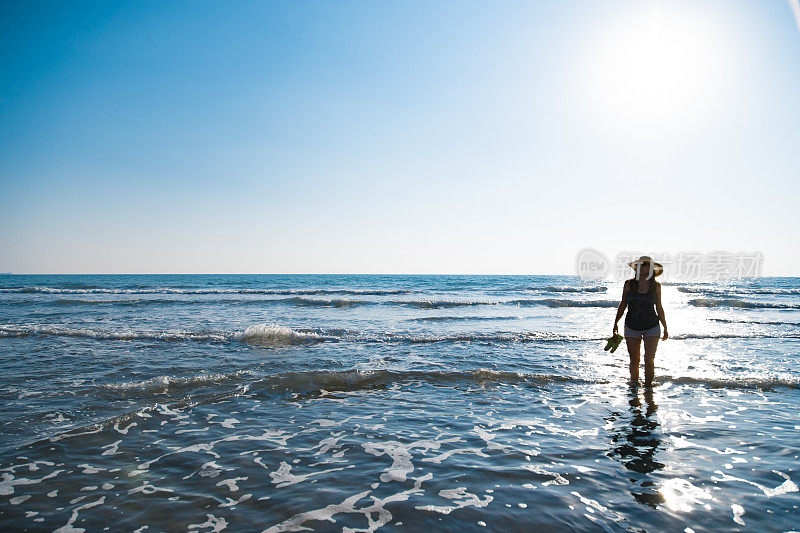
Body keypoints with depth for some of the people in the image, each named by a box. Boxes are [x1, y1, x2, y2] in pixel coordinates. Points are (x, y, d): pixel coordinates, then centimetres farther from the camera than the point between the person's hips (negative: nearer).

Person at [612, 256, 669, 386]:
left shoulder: (656, 286, 0)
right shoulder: (629, 284, -1)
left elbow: (659, 308, 9)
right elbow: (622, 305, 7)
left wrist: (665, 328, 12)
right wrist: (615, 323, 4)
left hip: (652, 327, -1)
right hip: (632, 327, 1)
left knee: (649, 360, -6)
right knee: (634, 360, 8)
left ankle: (648, 387, 6)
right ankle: (634, 384, 25)